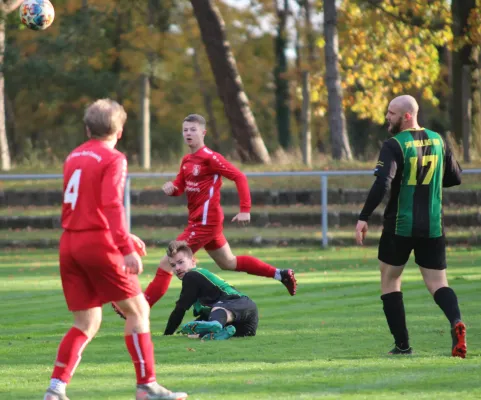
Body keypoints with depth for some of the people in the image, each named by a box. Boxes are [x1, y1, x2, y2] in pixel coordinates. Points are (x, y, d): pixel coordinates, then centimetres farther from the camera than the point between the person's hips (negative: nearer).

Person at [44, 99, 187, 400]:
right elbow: (111, 206, -20)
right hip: (99, 243, -7)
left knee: (87, 322, 11)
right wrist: (126, 248, -23)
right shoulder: (113, 160, -6)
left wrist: (122, 237, 32)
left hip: (69, 244, 7)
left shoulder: (74, 157, 16)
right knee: (137, 309, 4)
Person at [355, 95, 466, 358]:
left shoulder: (394, 145, -12)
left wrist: (363, 218, -25)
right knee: (437, 283, 5)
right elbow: (455, 177, 15)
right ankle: (456, 322, -26)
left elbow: (382, 184, -25)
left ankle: (402, 344, 9)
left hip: (400, 227, -4)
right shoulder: (438, 141, 6)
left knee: (390, 280, 14)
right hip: (433, 227, 4)